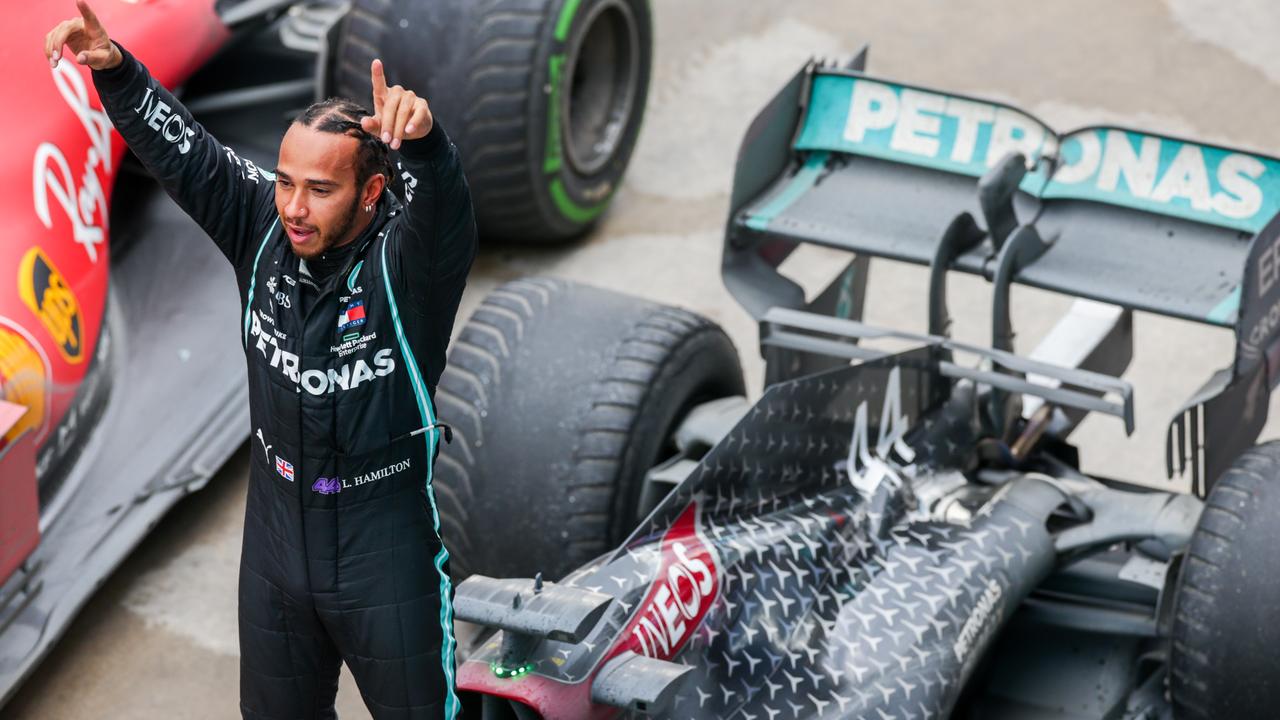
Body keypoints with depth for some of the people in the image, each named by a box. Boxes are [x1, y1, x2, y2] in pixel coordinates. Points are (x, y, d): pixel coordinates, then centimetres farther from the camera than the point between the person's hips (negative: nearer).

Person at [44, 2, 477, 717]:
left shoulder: (407, 260, -22)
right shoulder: (265, 227, -8)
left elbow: (445, 205, -43)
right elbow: (180, 148, -9)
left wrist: (423, 141, -64)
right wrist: (113, 67, -24)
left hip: (387, 562, -5)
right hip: (276, 547, 5)